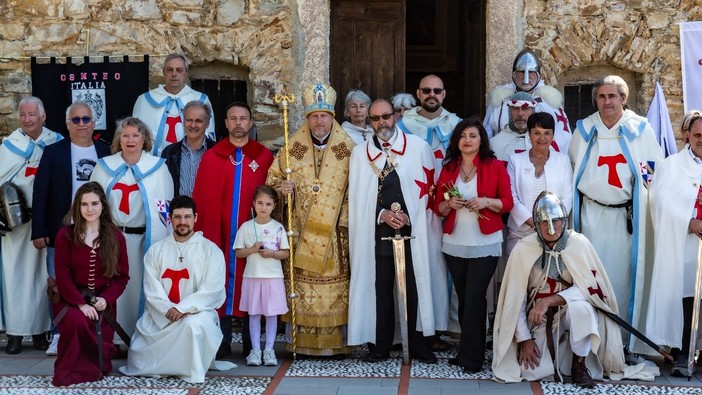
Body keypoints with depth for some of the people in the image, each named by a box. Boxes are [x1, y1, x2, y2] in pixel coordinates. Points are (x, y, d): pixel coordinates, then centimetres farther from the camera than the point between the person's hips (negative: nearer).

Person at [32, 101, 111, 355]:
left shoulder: (105, 152, 4)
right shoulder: (53, 152, 1)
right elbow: (40, 193, -2)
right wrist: (39, 231, -7)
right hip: (61, 232, -1)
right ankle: (59, 335, 14)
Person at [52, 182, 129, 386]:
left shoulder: (116, 237, 2)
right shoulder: (65, 235, -4)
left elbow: (122, 276, 2)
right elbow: (62, 276, -8)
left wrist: (106, 299, -15)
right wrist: (81, 303, -20)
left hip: (102, 301, 2)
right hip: (70, 299, -2)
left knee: (102, 361, -8)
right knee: (77, 322, -38)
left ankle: (95, 367, 32)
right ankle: (68, 372, -15)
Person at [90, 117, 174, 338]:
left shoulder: (158, 168, 5)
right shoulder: (104, 167, 10)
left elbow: (166, 206, 2)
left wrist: (162, 242, -5)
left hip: (146, 238, -1)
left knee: (144, 286, 0)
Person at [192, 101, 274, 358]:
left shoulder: (264, 157, 5)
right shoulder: (212, 157, 5)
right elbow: (202, 199, 1)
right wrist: (204, 234, -6)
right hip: (219, 232, 0)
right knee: (221, 282, 2)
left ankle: (251, 343, 12)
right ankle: (223, 343, 10)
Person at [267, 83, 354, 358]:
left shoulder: (348, 148, 2)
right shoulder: (293, 146, 5)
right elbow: (273, 177, 13)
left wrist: (349, 220, -5)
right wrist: (280, 186, -9)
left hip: (334, 232, -1)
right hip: (301, 230, 1)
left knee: (336, 284, -2)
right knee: (302, 284, -1)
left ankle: (337, 342, 8)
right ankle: (304, 343, 7)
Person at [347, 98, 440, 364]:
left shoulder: (417, 147, 4)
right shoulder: (360, 153, 9)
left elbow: (428, 185, 3)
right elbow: (359, 195, 5)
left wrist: (408, 215, -8)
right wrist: (383, 215, -9)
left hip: (412, 229, -1)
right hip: (377, 231, 1)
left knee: (415, 287, 1)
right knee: (381, 288, 3)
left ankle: (419, 345, 10)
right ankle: (380, 346, 11)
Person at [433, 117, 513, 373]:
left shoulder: (495, 166, 0)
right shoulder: (448, 168, 10)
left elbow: (507, 203, 0)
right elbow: (438, 206, 11)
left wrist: (487, 202, -18)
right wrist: (449, 204, -10)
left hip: (485, 244, -4)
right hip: (454, 244, 4)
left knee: (474, 297, -8)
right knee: (463, 297, 9)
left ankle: (471, 356, -3)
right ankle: (468, 349, 18)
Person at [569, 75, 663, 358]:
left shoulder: (640, 128, 3)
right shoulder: (584, 129, 7)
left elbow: (655, 169, 6)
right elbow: (572, 170, 14)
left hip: (628, 215, -1)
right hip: (593, 215, 1)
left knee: (627, 276, 0)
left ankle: (626, 341, 9)